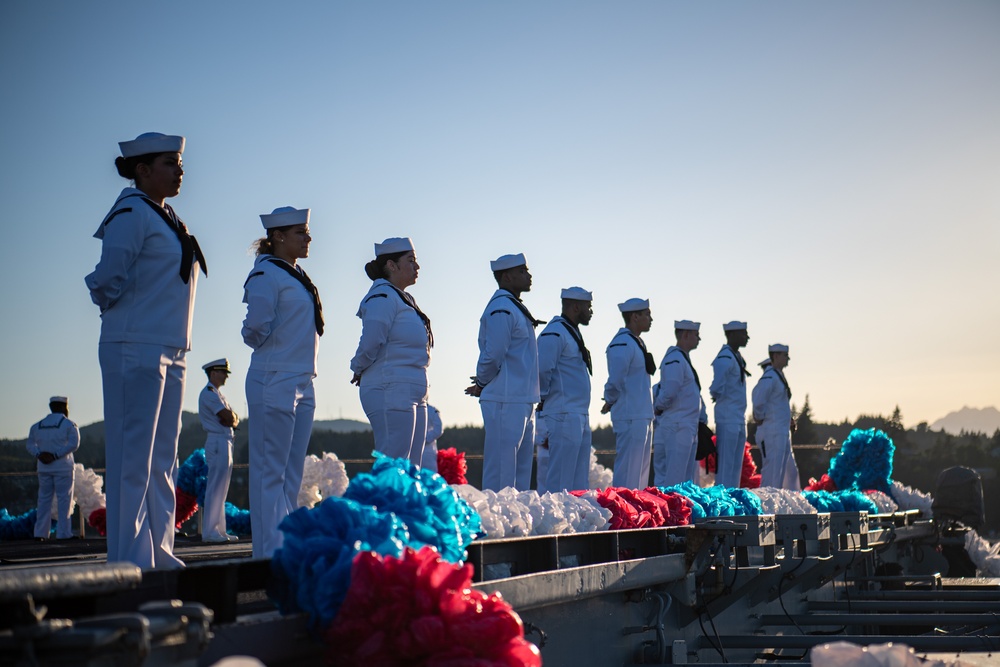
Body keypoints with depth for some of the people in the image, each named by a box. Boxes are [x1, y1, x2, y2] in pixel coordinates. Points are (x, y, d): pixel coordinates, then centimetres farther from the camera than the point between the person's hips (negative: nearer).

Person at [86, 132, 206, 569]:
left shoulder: (166, 217, 17)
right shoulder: (132, 212, -9)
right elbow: (107, 279, -14)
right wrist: (117, 307, 4)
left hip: (171, 352, 9)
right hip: (136, 349, -9)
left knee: (163, 459, 10)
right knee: (132, 458, -7)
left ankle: (158, 554, 17)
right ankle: (128, 562, -5)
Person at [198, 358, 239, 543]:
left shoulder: (217, 394, 22)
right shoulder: (208, 394, -9)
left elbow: (233, 419, 15)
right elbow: (228, 418, -18)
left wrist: (231, 418, -5)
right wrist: (232, 418, 2)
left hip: (225, 442, 10)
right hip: (218, 442, -10)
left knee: (221, 489, 10)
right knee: (215, 488, -10)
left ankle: (218, 530, 12)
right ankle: (209, 531, -10)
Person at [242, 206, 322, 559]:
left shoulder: (297, 275, 17)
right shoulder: (266, 274, -10)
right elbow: (257, 325, -18)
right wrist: (270, 346, 0)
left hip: (303, 382, 9)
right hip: (275, 382, -9)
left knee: (292, 473, 10)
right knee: (271, 472, -6)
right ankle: (270, 553, -3)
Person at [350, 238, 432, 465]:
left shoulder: (404, 299, 20)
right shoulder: (383, 297, -11)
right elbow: (370, 344, -18)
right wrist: (359, 371, -2)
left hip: (413, 395, 10)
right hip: (391, 393, -10)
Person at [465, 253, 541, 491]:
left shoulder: (515, 308, 19)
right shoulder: (501, 309, -14)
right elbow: (493, 355, -18)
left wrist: (483, 384, 10)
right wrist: (483, 383, -2)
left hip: (522, 400, 10)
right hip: (505, 401, -10)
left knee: (521, 470, 14)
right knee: (501, 472, -8)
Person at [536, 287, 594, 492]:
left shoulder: (573, 333, 20)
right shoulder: (554, 333, -11)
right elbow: (541, 371, -17)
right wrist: (543, 400, -9)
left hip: (580, 417, 10)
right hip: (564, 417, -10)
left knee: (579, 481, 11)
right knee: (561, 482, -9)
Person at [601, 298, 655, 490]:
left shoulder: (638, 343, 18)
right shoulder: (622, 344, -15)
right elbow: (616, 380, -19)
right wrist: (610, 402, -3)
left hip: (643, 416, 10)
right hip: (630, 417, -10)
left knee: (641, 472, 14)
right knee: (628, 473, -8)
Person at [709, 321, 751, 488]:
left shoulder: (736, 357, 16)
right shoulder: (725, 358, -15)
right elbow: (717, 386, -28)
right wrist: (718, 396, -9)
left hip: (739, 418, 10)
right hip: (728, 416, -10)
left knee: (736, 464, 12)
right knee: (726, 463, -7)